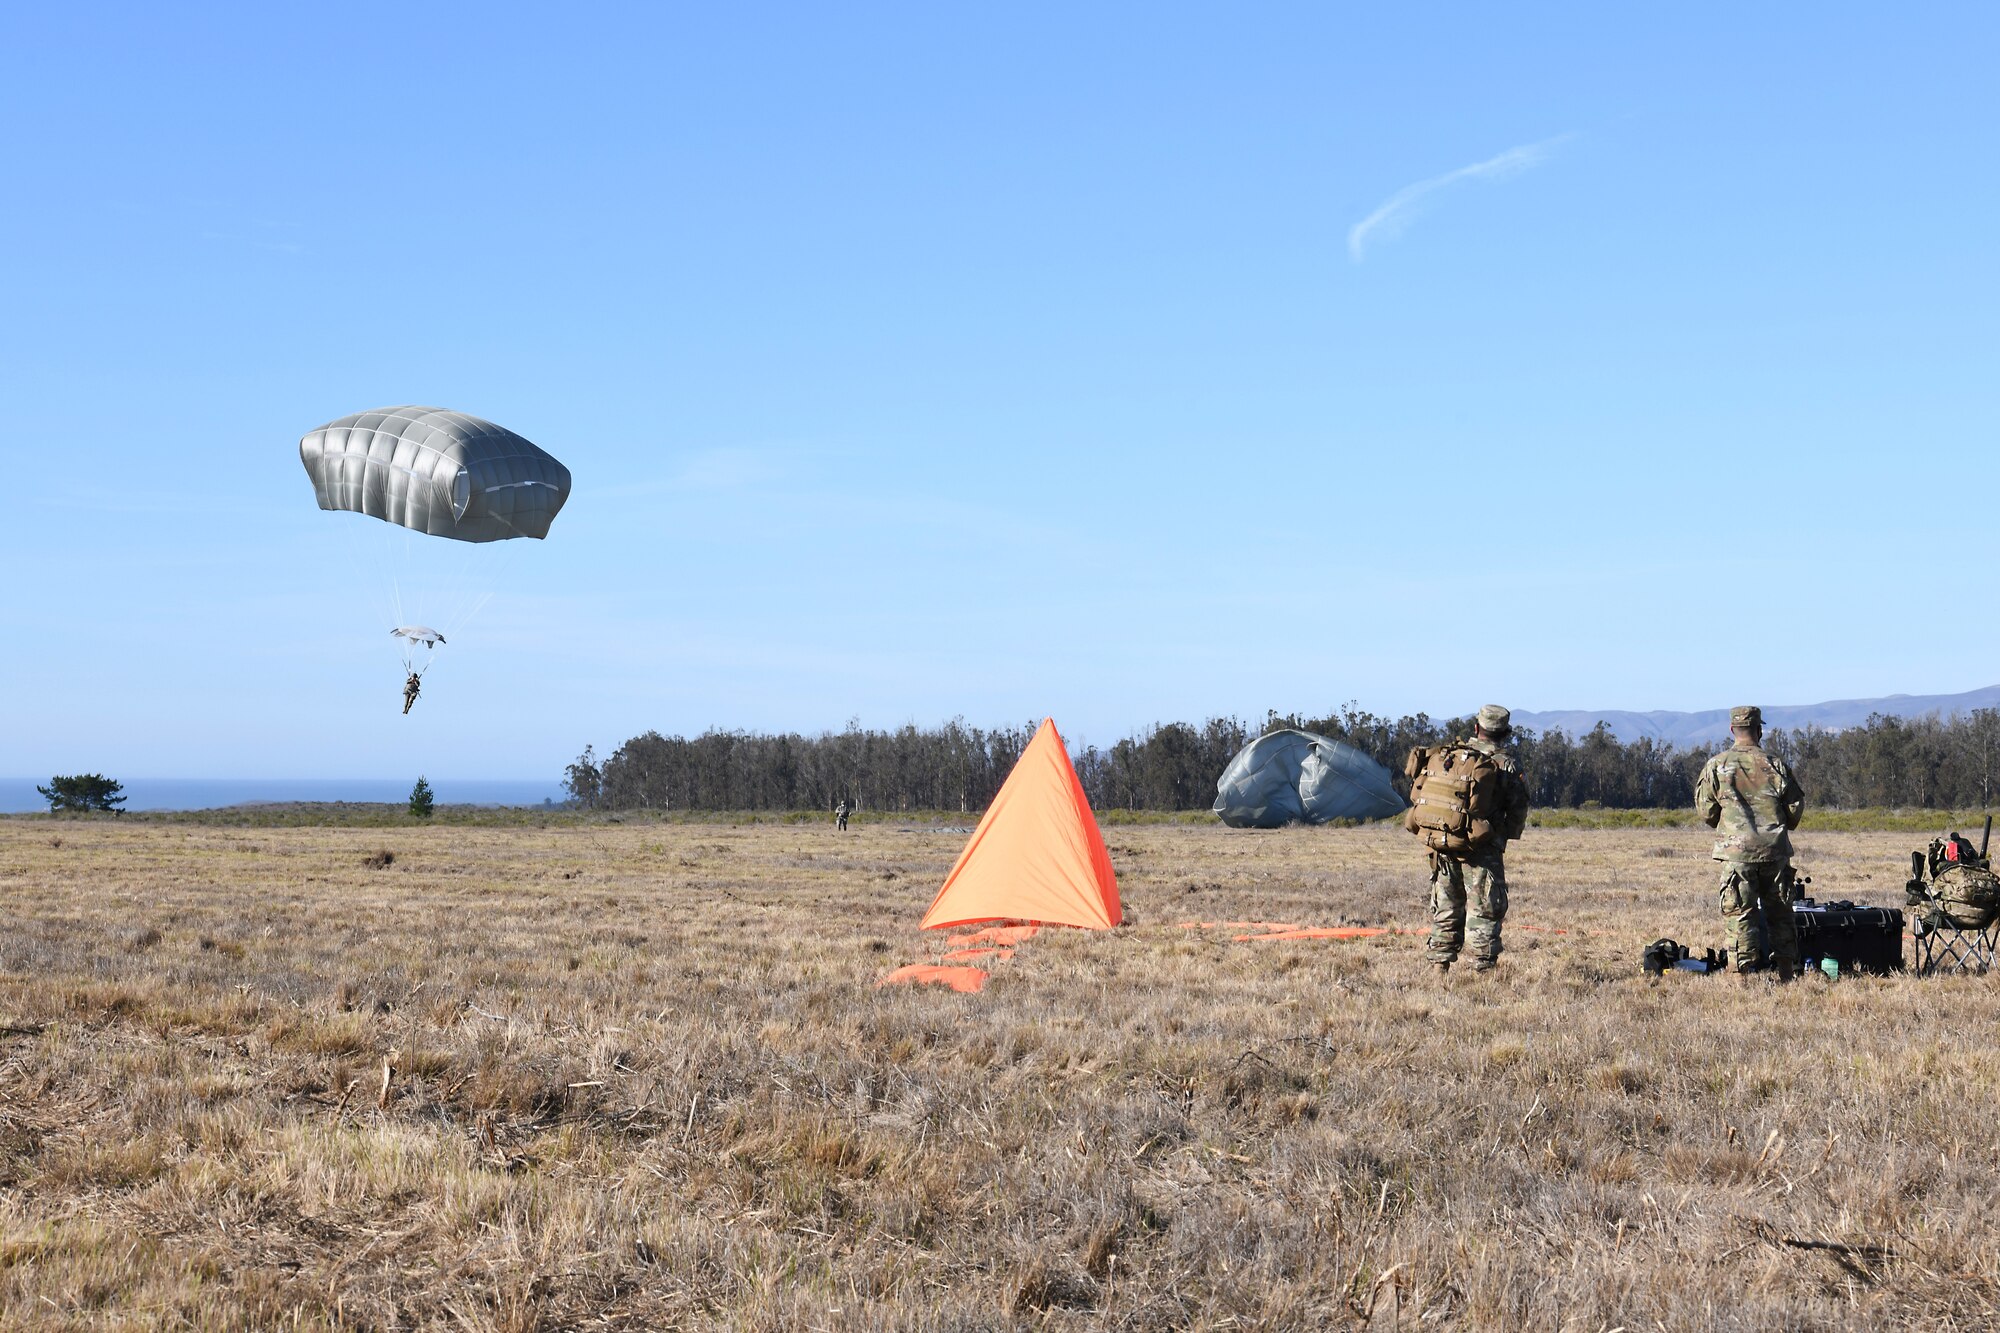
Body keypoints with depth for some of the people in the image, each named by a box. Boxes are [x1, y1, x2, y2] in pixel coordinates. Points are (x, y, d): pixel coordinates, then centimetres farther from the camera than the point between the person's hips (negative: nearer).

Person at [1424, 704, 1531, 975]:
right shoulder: (1506, 765, -5)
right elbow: (1518, 809, -4)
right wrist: (1508, 835, 14)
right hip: (1482, 850, -4)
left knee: (1445, 910, 12)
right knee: (1484, 911, 1)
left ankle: (1439, 967, 13)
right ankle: (1483, 969, -2)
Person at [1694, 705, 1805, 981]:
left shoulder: (1716, 766, -2)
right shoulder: (1775, 765, 1)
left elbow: (1705, 811, 2)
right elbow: (1795, 808, 6)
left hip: (1736, 851, -2)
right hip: (1775, 851, 2)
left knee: (1741, 914, 1)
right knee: (1780, 914, 12)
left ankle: (1750, 974, -4)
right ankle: (1786, 972, 15)